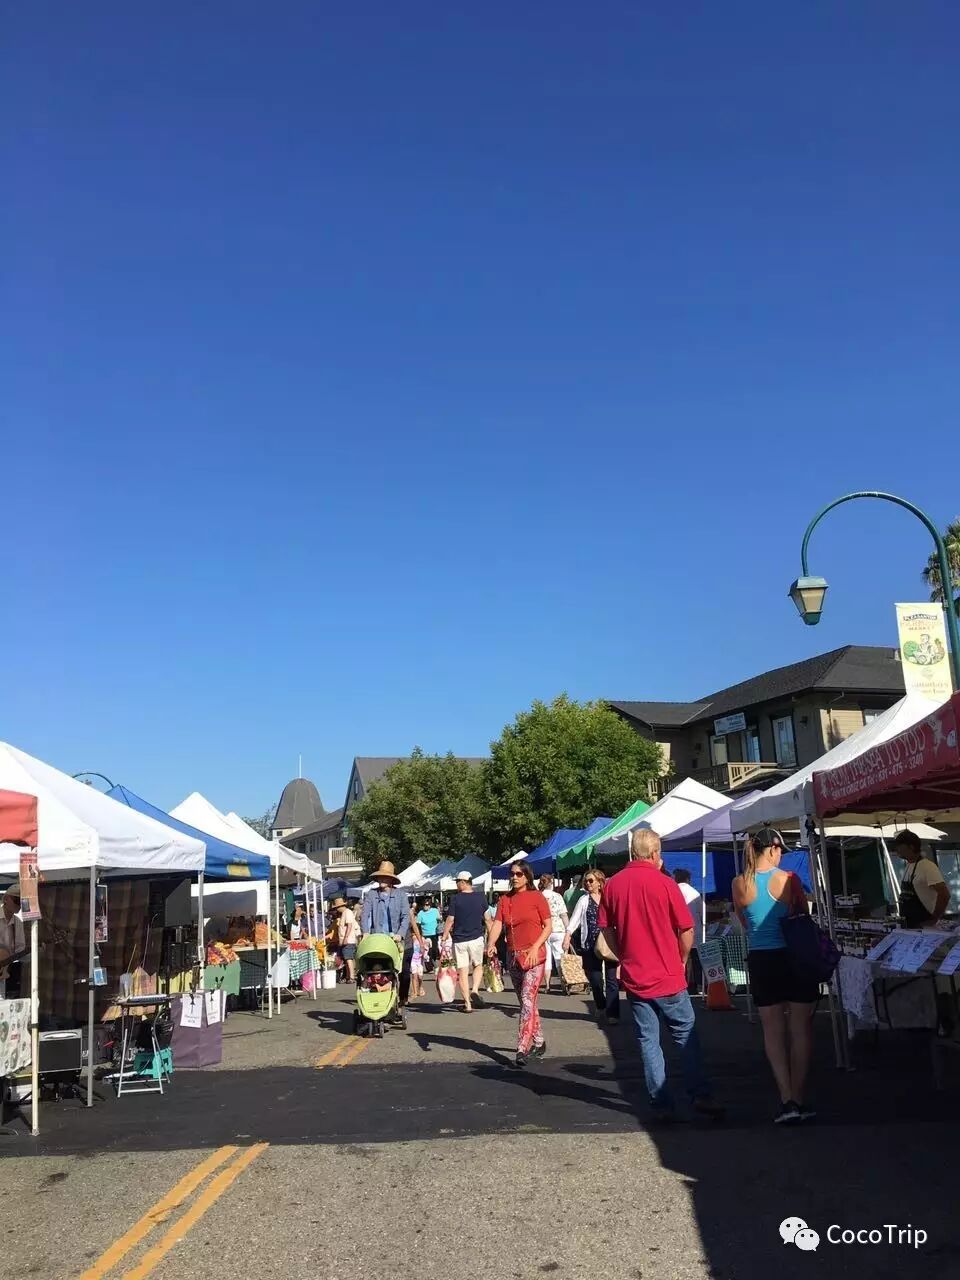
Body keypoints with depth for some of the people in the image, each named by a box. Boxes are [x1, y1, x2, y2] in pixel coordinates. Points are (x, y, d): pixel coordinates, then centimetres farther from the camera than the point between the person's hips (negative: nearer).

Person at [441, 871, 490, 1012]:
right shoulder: (480, 897, 1)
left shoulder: (455, 899, -7)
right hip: (477, 938, 2)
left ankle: (467, 1003, 4)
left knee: (462, 971, 5)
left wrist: (444, 936, 3)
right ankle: (475, 990, -5)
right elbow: (487, 918, 4)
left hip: (459, 940, -2)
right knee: (478, 966, 20)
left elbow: (450, 920, -6)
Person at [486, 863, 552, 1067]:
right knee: (526, 1002, 14)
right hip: (513, 956, 5)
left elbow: (548, 926, -4)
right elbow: (497, 924, 0)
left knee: (528, 1000, -13)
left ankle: (522, 1049, -15)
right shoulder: (505, 899, 8)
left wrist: (535, 947, -15)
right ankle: (539, 1042, 29)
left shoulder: (536, 897, -4)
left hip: (534, 956, -5)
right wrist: (491, 944, -19)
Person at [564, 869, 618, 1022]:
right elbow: (575, 919, -2)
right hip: (590, 945, 1)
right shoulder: (584, 900, 6)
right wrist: (568, 935, -16)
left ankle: (612, 1012, -2)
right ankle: (601, 1007, 29)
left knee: (611, 978, -5)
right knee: (595, 979, 5)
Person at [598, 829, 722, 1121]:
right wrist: (682, 960, 10)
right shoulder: (664, 883, -12)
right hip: (668, 977, -3)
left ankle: (661, 1105, 11)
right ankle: (700, 1097, 11)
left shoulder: (612, 884, -2)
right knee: (686, 1036, 11)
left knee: (648, 1041, 9)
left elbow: (605, 928, 6)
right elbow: (687, 930, -7)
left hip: (634, 977, 3)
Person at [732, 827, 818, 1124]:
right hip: (794, 957, -2)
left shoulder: (740, 884, -4)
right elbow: (804, 916, 1)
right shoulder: (788, 878, -11)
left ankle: (786, 1100, 3)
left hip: (760, 960, 2)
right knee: (800, 1029, 10)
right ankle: (799, 1099, 14)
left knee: (772, 1031, 10)